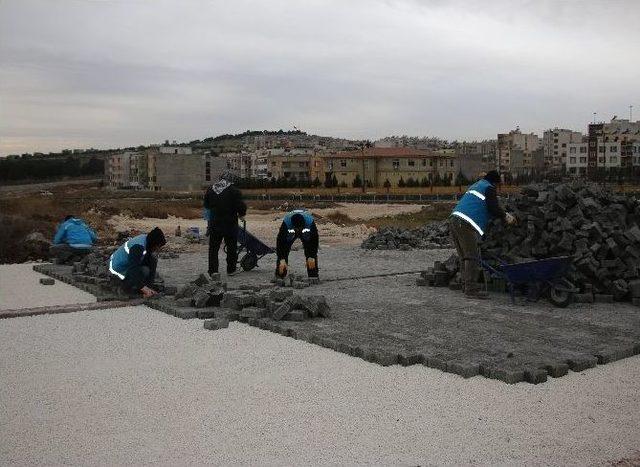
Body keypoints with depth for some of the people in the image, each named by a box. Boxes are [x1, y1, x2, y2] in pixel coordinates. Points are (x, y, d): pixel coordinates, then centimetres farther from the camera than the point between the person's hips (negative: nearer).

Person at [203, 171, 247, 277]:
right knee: (231, 247, 10)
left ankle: (213, 270, 0)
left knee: (213, 247, 8)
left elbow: (206, 205, 14)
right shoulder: (234, 191, -9)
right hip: (230, 224, -3)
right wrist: (241, 215, 6)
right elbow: (241, 206, -14)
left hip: (214, 224, 3)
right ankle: (231, 270, 17)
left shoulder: (210, 189, 6)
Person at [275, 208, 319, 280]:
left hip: (306, 232, 0)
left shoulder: (310, 221, -41)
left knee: (311, 253, -13)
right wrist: (282, 260, -41)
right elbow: (280, 241, -36)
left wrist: (312, 257, -28)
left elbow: (315, 239, -27)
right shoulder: (286, 222, -41)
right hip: (290, 231, 0)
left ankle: (313, 276, -4)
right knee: (283, 252, -14)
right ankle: (280, 275, -5)